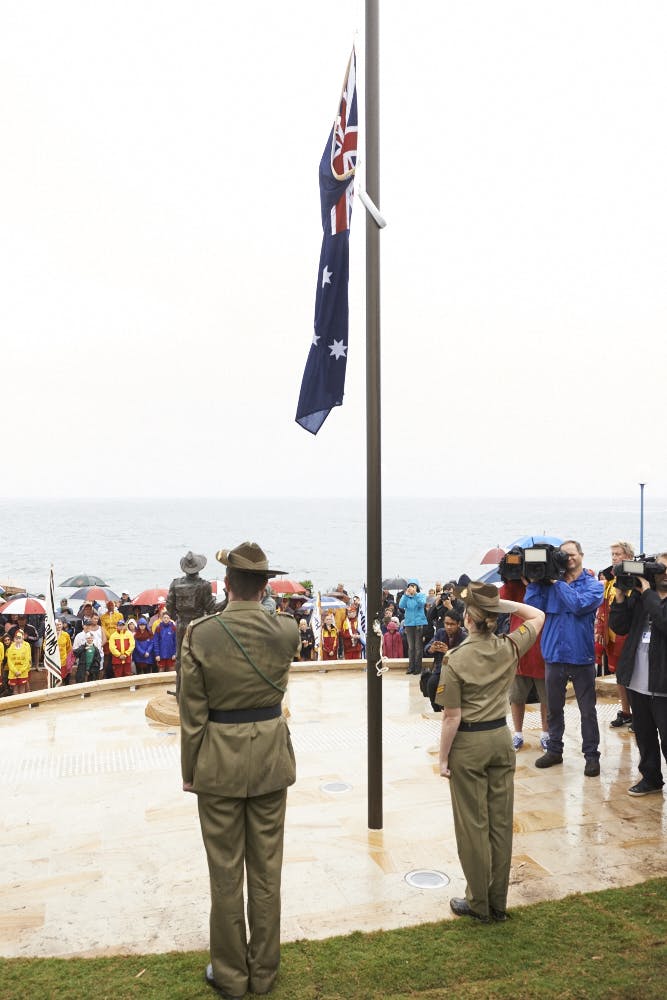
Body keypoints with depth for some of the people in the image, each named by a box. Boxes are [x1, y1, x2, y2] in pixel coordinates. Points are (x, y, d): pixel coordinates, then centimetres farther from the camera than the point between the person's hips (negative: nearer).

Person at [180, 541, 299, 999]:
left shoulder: (200, 634, -15)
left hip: (219, 760, -2)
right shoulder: (287, 630, -8)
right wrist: (253, 594, 10)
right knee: (267, 868, 15)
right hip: (271, 757, 2)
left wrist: (189, 771, 2)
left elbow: (193, 712, -10)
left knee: (226, 871, 11)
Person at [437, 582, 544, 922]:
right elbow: (537, 616, 13)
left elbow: (452, 718, -16)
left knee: (473, 825, 7)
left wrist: (443, 758, -5)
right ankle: (498, 902, 24)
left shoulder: (455, 659, -17)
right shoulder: (509, 649, -6)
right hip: (501, 740, 5)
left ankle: (479, 904, 19)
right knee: (501, 822, 12)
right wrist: (500, 602, 2)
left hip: (468, 744, -4)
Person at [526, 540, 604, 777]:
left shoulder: (593, 585, -3)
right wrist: (532, 582, -9)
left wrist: (557, 582, -15)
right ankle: (554, 750, 28)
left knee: (587, 710, 5)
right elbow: (533, 607, -6)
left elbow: (579, 604, -21)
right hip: (554, 655, 3)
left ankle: (592, 755, 15)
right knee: (553, 707, 15)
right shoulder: (549, 583, 4)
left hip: (581, 656, -3)